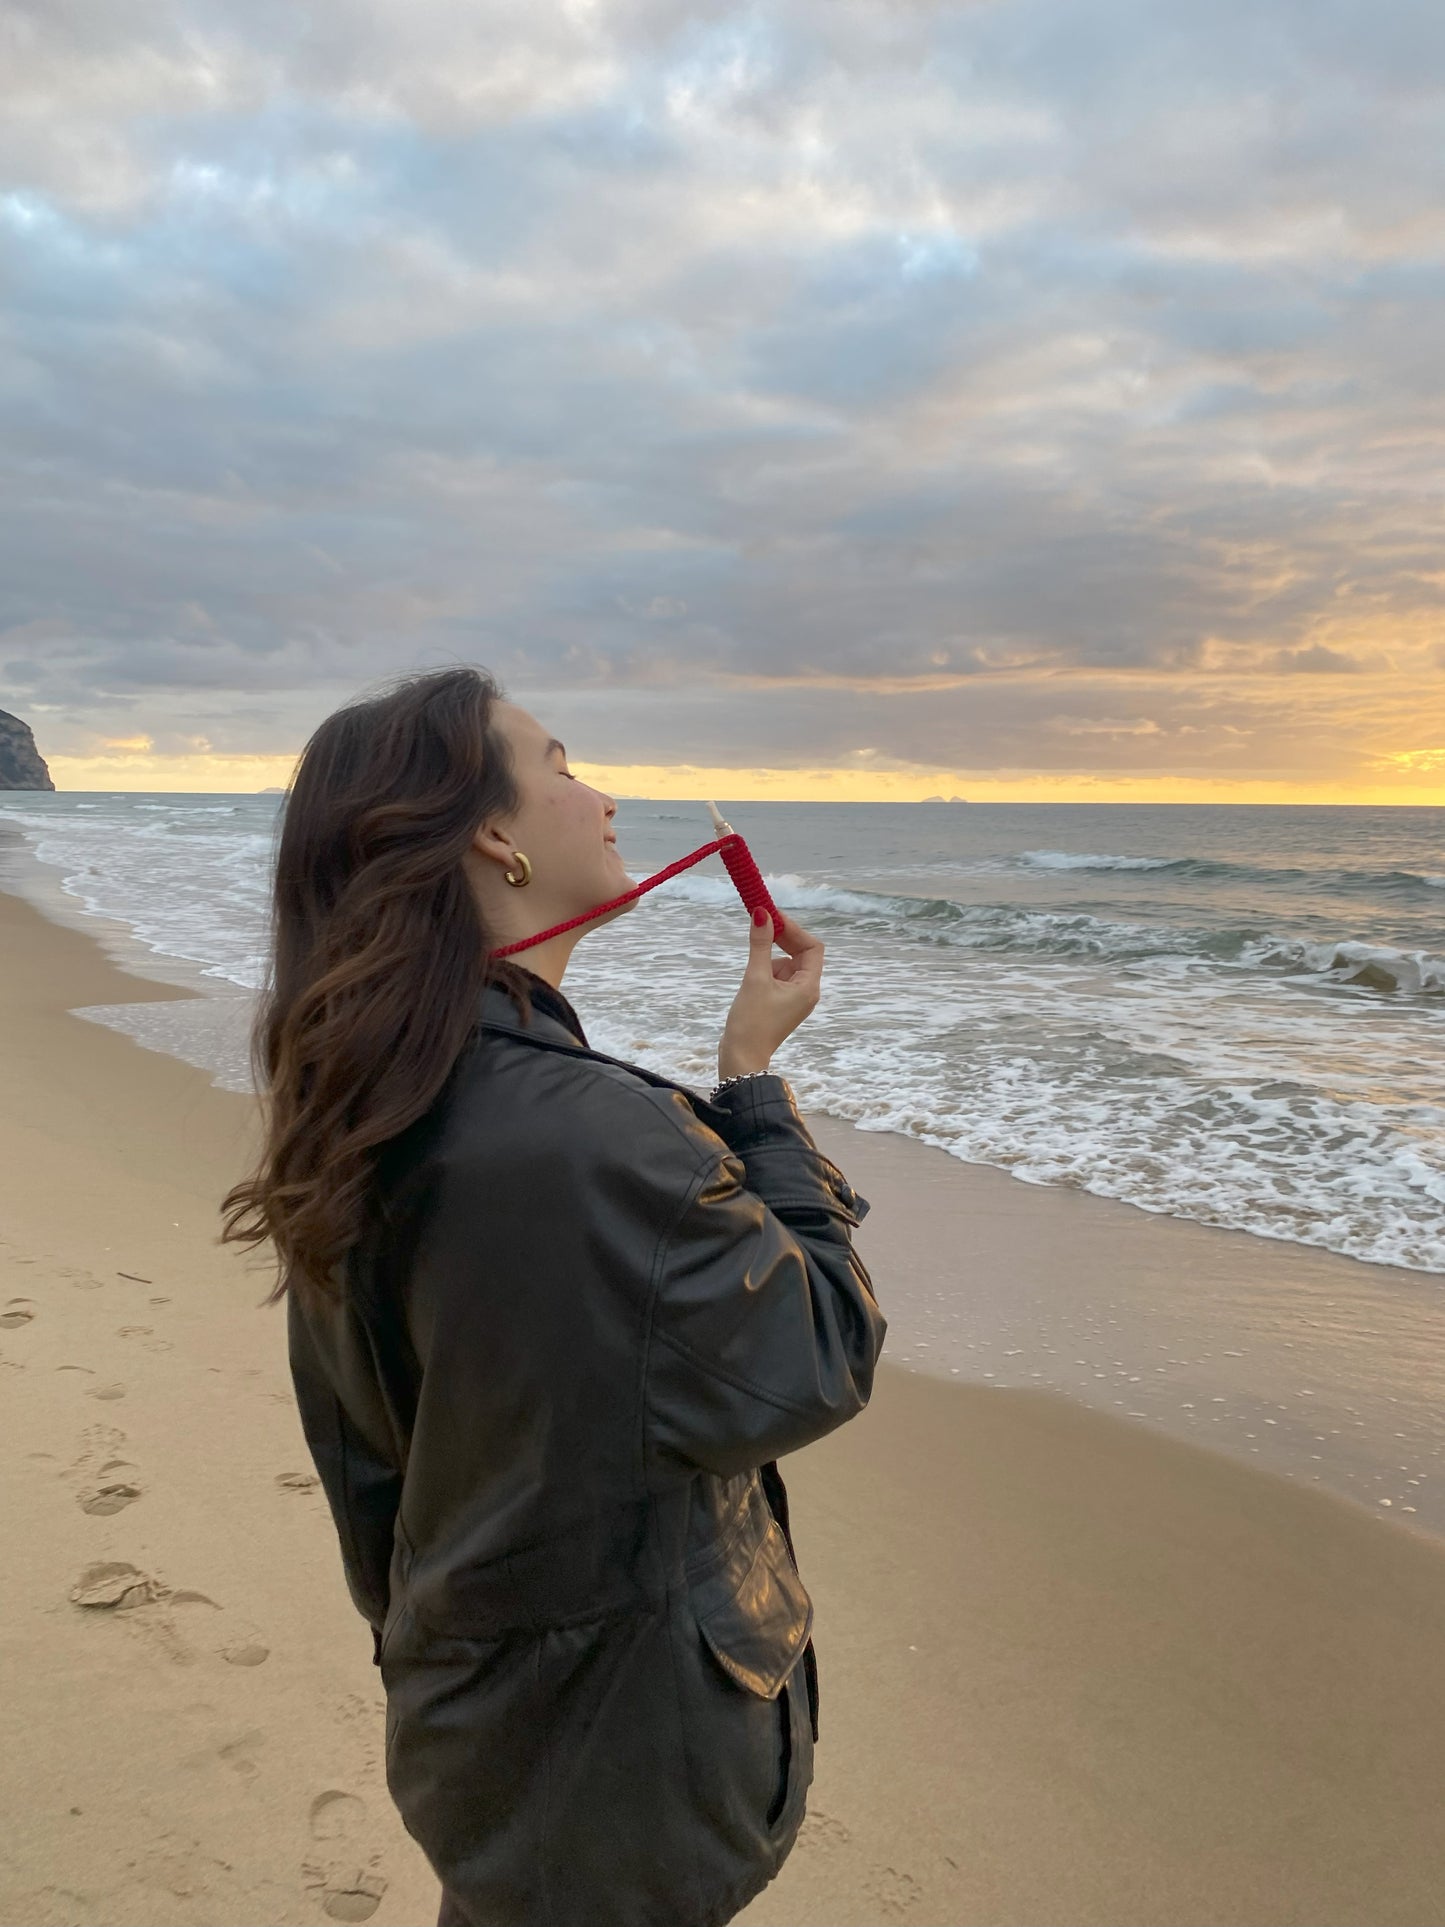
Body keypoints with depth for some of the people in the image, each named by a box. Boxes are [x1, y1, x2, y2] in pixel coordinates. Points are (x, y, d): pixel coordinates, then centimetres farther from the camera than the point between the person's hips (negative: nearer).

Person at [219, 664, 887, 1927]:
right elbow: (820, 1365, -20)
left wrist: (423, 1656, 19)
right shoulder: (604, 1141, -34)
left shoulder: (364, 1120, -6)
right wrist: (757, 1077, -15)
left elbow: (363, 1461, 4)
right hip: (624, 1783, -6)